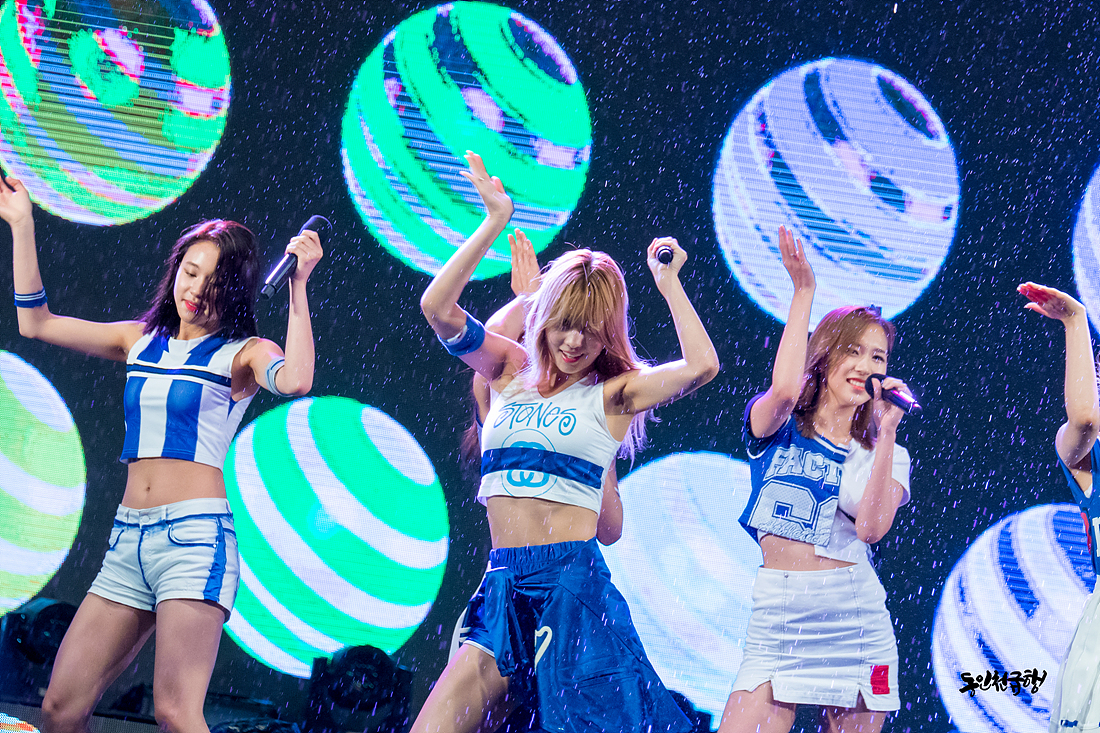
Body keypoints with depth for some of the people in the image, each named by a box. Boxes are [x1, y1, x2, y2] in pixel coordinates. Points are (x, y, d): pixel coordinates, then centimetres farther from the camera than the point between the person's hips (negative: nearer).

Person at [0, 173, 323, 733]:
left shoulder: (242, 354, 0)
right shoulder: (141, 340, 17)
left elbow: (295, 380, -22)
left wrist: (298, 286, -21)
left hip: (195, 537, -6)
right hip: (128, 539, 6)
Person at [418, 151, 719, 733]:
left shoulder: (613, 394, 1)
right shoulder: (511, 373, 12)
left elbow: (702, 365, -13)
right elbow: (437, 308, 2)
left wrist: (668, 283, -5)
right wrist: (494, 223, -2)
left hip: (572, 578, -4)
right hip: (504, 584, 4)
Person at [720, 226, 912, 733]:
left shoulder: (884, 455, 9)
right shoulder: (776, 430, 6)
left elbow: (872, 527, -10)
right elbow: (784, 390, -19)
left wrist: (887, 433, -13)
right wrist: (803, 292, -13)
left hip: (852, 620, 1)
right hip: (775, 620, -1)